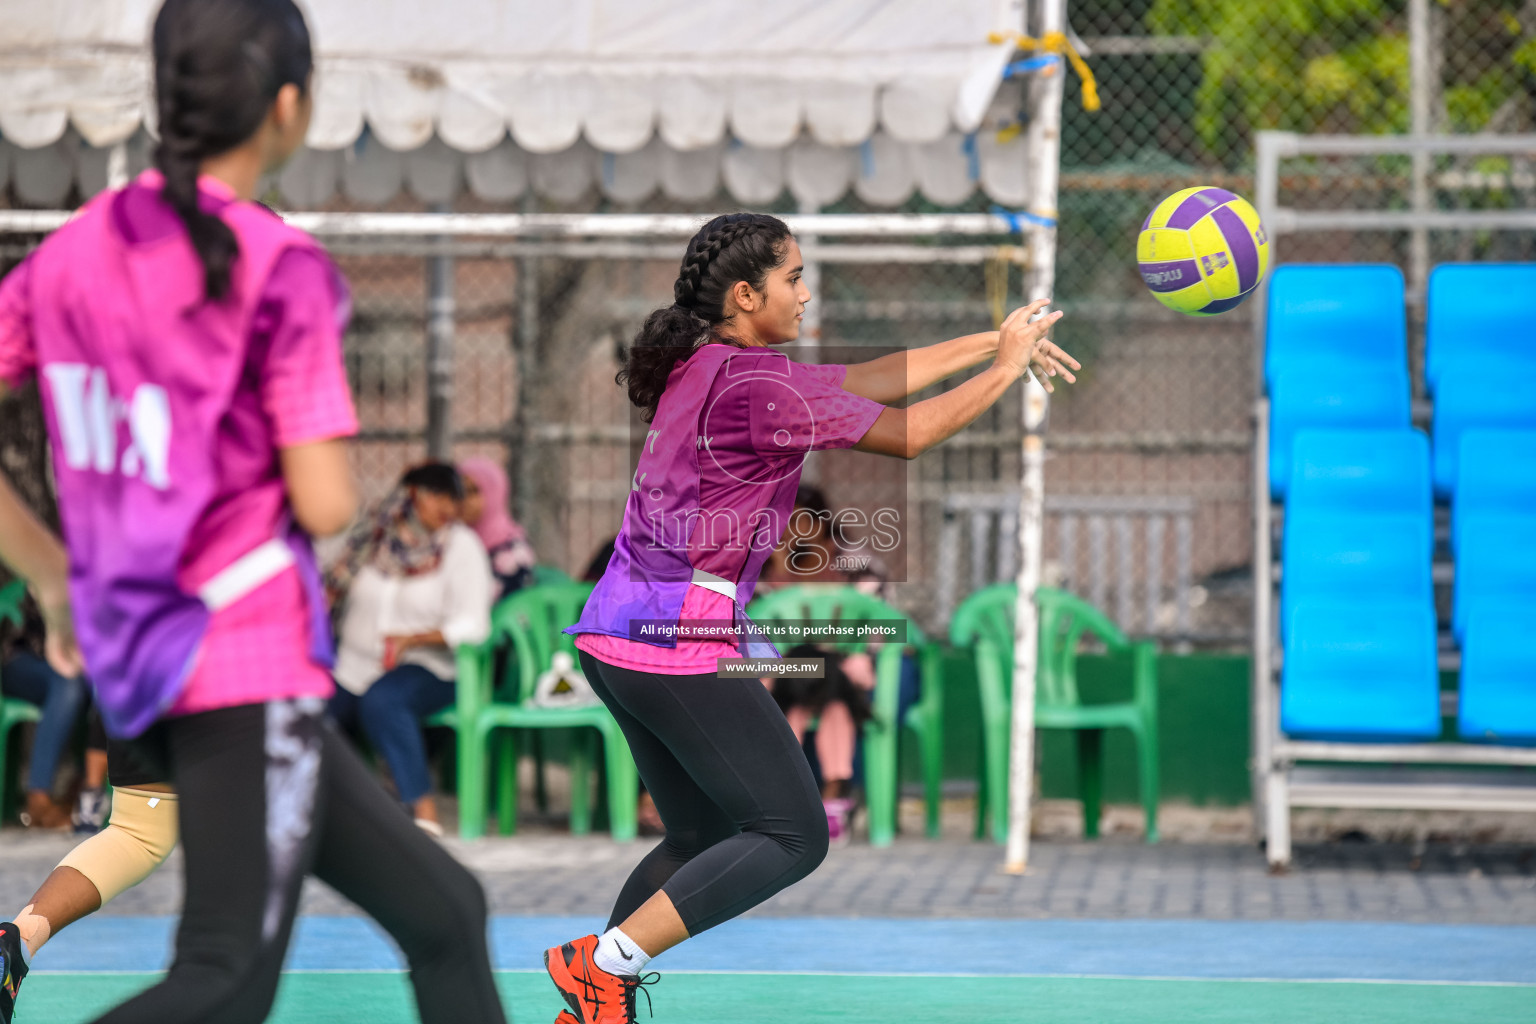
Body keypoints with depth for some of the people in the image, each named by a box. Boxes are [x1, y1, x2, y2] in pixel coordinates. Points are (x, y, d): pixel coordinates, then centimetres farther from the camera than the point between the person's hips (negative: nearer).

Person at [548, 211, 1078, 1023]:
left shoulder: (704, 367, 14)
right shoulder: (755, 384, -15)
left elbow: (867, 380, 19)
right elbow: (907, 434, -8)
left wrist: (992, 341, 21)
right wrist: (1005, 368, 5)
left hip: (615, 636, 10)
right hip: (681, 644, -10)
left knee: (702, 838, 18)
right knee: (793, 836, -3)